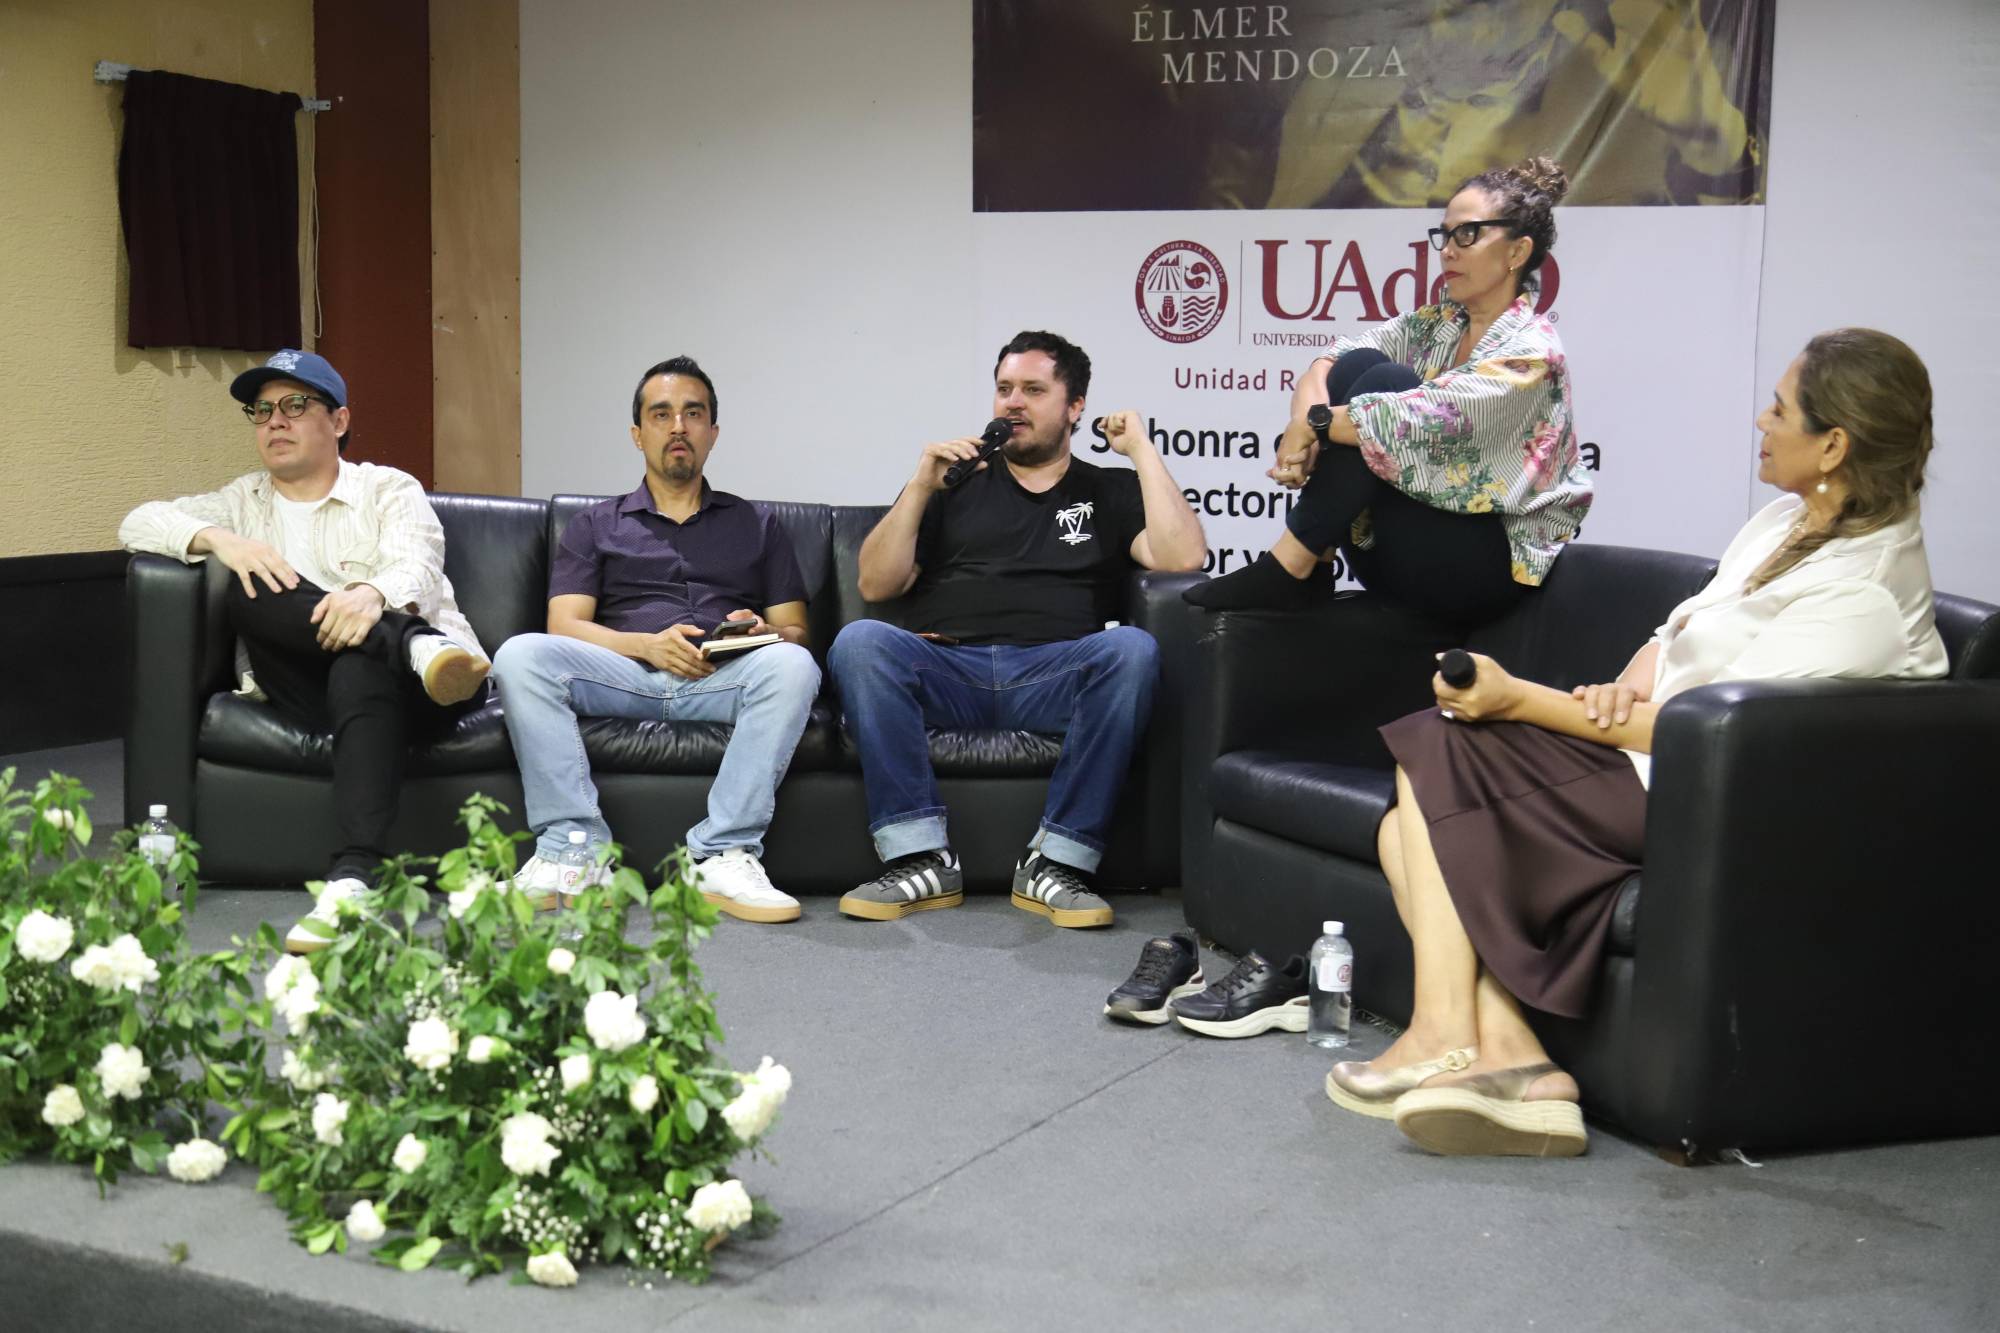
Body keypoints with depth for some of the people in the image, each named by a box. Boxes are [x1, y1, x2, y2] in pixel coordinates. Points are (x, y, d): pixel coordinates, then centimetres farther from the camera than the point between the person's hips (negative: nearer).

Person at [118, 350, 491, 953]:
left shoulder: (389, 489, 16)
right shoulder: (243, 501, 27)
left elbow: (418, 567, -6)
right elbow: (138, 523, 13)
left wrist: (373, 595, -32)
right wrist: (218, 539, -10)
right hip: (304, 686, 3)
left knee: (359, 670, -39)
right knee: (253, 591, -24)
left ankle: (354, 876, -54)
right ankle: (417, 646, -37)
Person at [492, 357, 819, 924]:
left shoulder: (758, 525, 24)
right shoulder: (594, 526, 22)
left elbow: (794, 631, 16)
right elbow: (565, 626, 7)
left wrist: (764, 632, -10)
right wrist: (648, 644, -12)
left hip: (723, 682, 0)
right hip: (623, 674, 0)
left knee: (792, 665, -34)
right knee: (521, 654, -29)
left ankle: (724, 854, -35)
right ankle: (573, 847, -31)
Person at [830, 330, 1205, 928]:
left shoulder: (1111, 492, 23)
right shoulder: (955, 483, 26)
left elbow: (1181, 558, 2)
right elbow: (875, 585, 15)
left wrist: (1141, 449, 7)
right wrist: (920, 487, 6)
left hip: (1055, 675, -1)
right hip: (946, 668, 1)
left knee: (1131, 648, -33)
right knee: (859, 641, -30)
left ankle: (1055, 862, -29)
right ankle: (922, 860, -30)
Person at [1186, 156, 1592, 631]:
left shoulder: (1531, 351, -14)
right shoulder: (1436, 326, 10)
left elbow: (1420, 419, -27)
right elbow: (1330, 361, -1)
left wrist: (1312, 423, -17)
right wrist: (1306, 417, -22)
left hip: (1487, 562, -7)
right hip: (1400, 550, 7)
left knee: (1383, 381, -22)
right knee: (1357, 365, -11)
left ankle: (1287, 568, -21)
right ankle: (1307, 565, -14)